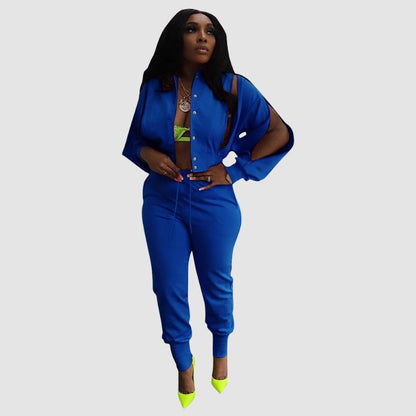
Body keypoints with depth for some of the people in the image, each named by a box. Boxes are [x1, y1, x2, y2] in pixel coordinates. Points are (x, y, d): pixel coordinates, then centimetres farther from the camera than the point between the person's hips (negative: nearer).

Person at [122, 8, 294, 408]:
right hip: (161, 202, 2)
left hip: (213, 202, -1)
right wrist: (147, 154, -9)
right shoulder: (151, 87, 0)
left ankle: (221, 353, 44)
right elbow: (133, 137, 14)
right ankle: (183, 363, 36)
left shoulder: (233, 87, -6)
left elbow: (279, 132, -3)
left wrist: (235, 170, -8)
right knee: (168, 288, 10)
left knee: (217, 283, 15)